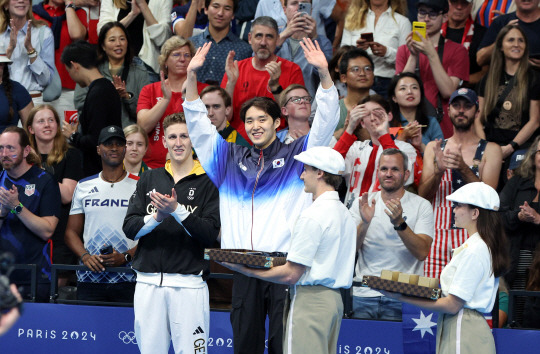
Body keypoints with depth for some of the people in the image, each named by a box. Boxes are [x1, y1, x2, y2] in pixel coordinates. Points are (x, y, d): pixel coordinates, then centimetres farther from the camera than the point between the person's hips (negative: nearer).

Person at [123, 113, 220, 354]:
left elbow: (210, 234, -7)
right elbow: (130, 228, 6)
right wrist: (156, 217, -12)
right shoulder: (148, 179, 14)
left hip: (189, 282, -3)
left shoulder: (208, 182, 2)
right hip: (148, 281, 4)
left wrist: (177, 211, -18)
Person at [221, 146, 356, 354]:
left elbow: (291, 274, -15)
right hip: (334, 298, 9)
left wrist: (248, 271, -6)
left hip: (310, 298, -9)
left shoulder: (312, 216, -14)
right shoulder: (344, 214, 14)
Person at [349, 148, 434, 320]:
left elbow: (422, 253, -9)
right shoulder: (363, 203, 10)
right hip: (363, 293, 2)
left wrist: (399, 223, -22)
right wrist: (365, 223, -17)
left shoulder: (421, 206, 3)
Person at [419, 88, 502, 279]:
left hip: (473, 234, -2)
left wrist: (463, 169, -18)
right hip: (437, 233, 2)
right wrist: (439, 171, -12)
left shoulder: (490, 150, 8)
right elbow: (423, 195, 7)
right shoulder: (433, 148, 16)